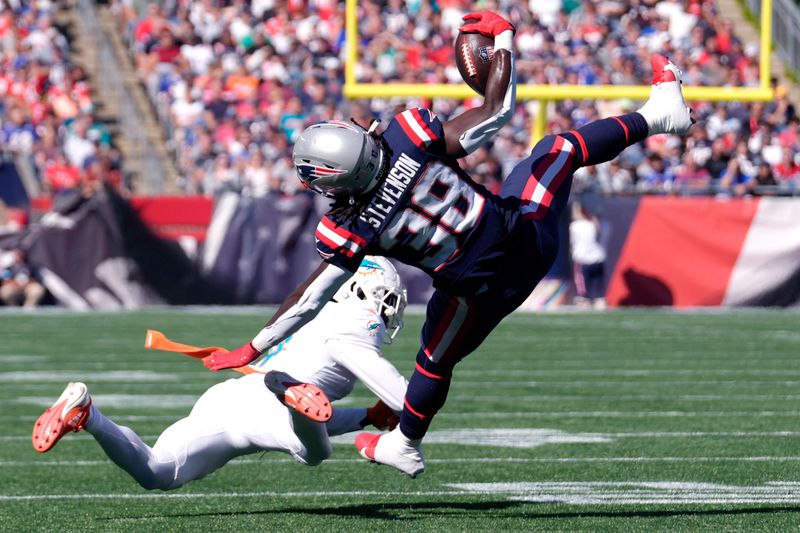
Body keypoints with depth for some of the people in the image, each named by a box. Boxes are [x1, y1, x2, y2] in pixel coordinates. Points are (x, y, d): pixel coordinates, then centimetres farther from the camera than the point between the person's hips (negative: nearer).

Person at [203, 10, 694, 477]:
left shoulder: (353, 230, -21)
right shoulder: (407, 140, -20)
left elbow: (310, 301, -14)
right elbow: (497, 110, -15)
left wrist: (253, 350, -5)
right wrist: (503, 37, -4)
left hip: (481, 284, -1)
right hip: (522, 229, 1)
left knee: (436, 361, 25)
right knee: (562, 147, 26)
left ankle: (404, 446, 47)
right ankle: (657, 115, 39)